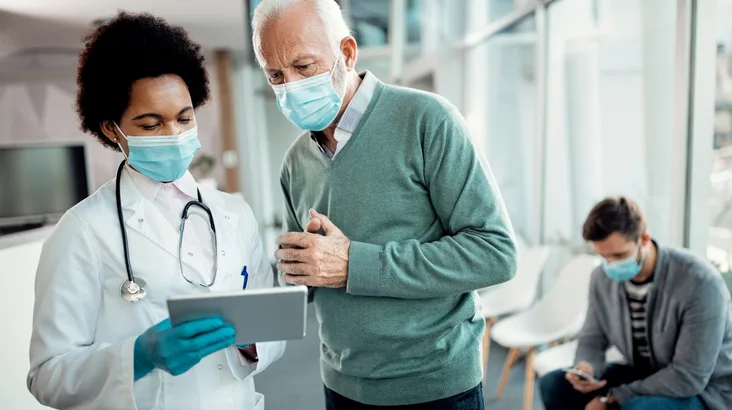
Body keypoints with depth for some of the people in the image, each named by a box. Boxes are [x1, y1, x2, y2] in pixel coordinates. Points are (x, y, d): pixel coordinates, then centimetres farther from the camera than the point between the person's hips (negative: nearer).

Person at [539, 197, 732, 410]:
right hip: (644, 378, 6)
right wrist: (585, 367, -23)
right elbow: (593, 339, 3)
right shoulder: (603, 277, -9)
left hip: (706, 391, -6)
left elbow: (689, 377, -27)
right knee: (554, 385, -5)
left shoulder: (699, 281, -28)